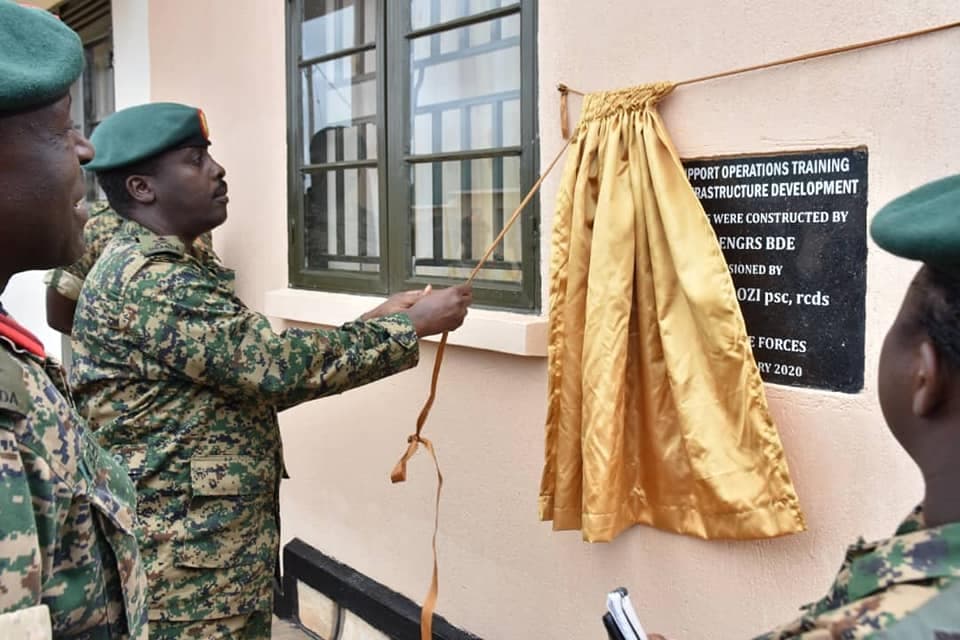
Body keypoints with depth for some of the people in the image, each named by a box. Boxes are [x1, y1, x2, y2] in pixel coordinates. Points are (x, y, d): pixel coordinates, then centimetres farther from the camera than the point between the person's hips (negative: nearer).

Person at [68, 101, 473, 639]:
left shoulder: (166, 269, 13)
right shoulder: (150, 279, -20)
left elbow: (254, 374, 10)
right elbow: (278, 366, -26)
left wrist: (374, 323, 4)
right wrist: (410, 327, -17)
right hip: (188, 559, -10)